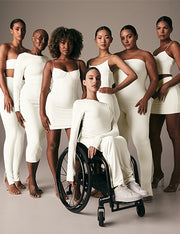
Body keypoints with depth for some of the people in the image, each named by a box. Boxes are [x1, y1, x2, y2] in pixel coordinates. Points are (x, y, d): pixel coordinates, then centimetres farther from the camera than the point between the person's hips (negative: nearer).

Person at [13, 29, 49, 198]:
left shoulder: (47, 60, 14)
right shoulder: (23, 57, -2)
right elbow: (17, 84, -3)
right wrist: (17, 109, -8)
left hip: (44, 103, 5)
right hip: (29, 101, -5)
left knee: (39, 142, 6)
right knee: (35, 141, -12)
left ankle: (31, 177, 20)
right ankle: (32, 182, 4)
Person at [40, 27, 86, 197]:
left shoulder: (80, 64, 11)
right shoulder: (50, 65, 7)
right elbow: (44, 90, 3)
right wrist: (42, 113, -5)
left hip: (73, 108, 1)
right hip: (54, 107, -1)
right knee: (52, 145, 2)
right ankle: (57, 183, 14)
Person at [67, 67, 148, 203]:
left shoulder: (107, 107, 24)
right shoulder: (80, 104, 8)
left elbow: (115, 131, 6)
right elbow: (73, 136, -2)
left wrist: (98, 140, -18)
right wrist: (70, 171, -11)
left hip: (106, 147, 4)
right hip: (86, 146, -4)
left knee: (121, 140, -29)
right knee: (109, 140, -34)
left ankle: (129, 183, -30)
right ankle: (119, 187, -33)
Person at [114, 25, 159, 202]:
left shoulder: (145, 55, 7)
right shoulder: (116, 57, 18)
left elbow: (154, 79, 1)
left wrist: (145, 98, -13)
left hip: (137, 103, -4)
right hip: (117, 103, 4)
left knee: (141, 142, -10)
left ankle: (146, 188, -6)